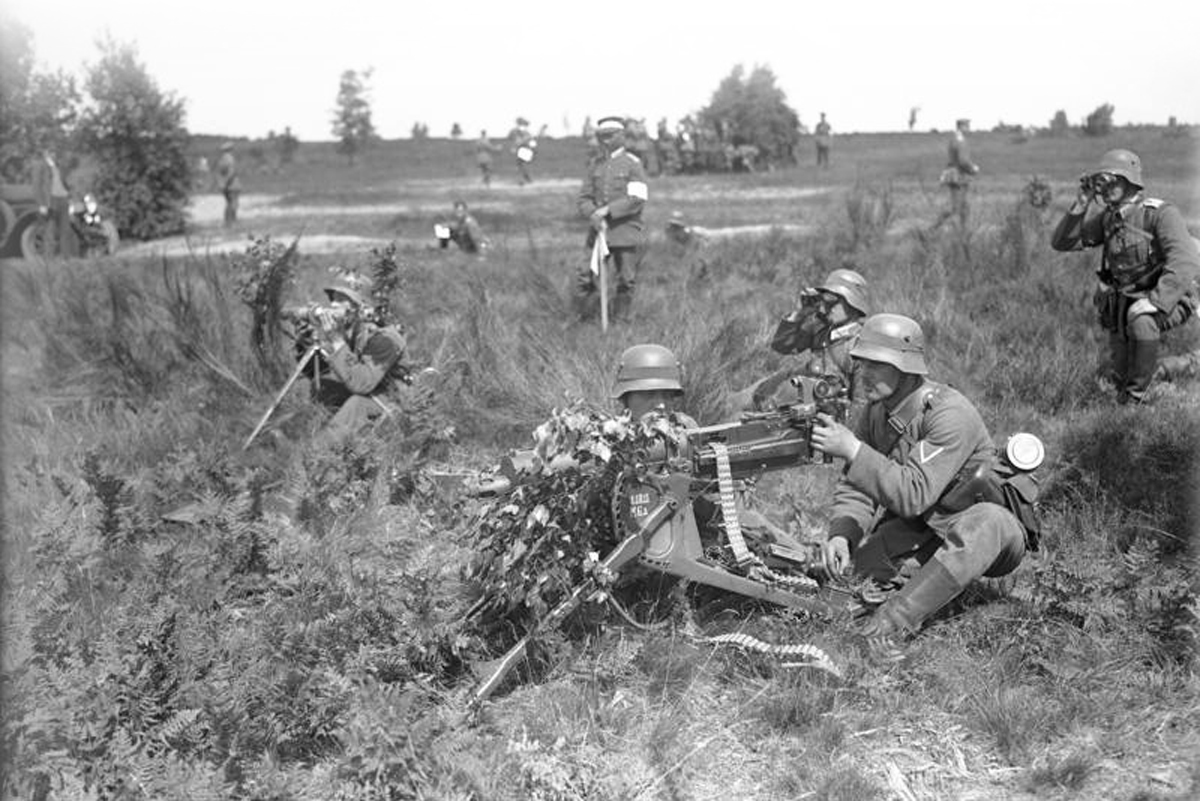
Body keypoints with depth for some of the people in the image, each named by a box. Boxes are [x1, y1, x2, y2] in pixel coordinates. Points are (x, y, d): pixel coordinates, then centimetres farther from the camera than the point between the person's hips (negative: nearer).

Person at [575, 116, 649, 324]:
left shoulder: (633, 164, -3)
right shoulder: (595, 167, 12)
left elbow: (638, 200, -12)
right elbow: (583, 199, 9)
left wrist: (607, 210, -17)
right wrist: (594, 215, -13)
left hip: (627, 233, -3)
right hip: (599, 231, 4)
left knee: (626, 281, 2)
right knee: (585, 276, -4)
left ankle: (620, 321, 16)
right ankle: (581, 320, 8)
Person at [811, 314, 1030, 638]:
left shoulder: (949, 413, -28)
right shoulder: (877, 410, -4)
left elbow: (914, 495, -35)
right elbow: (855, 487, -1)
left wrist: (852, 450, -40)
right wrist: (841, 534, -21)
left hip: (994, 533, -7)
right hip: (923, 529, 7)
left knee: (985, 522, -41)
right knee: (850, 558, -14)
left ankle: (894, 621, -42)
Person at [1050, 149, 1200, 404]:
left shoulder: (1160, 213, -21)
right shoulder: (1107, 217, 0)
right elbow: (1061, 242, -1)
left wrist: (1154, 301, -40)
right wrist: (1079, 207, -15)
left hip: (1168, 299, -6)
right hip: (1124, 302, 6)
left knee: (1140, 320, -39)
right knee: (1120, 372, 8)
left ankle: (1135, 395, -24)